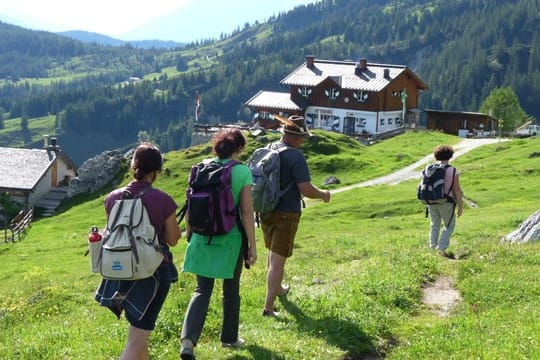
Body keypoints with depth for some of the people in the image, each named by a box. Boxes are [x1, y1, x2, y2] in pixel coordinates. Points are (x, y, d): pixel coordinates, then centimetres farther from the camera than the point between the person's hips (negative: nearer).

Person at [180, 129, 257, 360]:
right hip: (231, 239, -3)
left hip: (203, 238, 3)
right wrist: (252, 246, -5)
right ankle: (229, 337, 32)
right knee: (231, 291, 17)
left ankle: (188, 339, -10)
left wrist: (189, 232, 17)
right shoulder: (243, 172, -10)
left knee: (202, 290, 8)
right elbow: (247, 211, -12)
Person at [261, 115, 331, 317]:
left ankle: (278, 289, 48)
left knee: (273, 253, 26)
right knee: (277, 260, -2)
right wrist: (323, 195, -4)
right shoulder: (295, 157, -19)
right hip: (286, 214, -7)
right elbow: (306, 189, -23)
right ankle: (268, 307, -1)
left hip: (265, 211, 7)